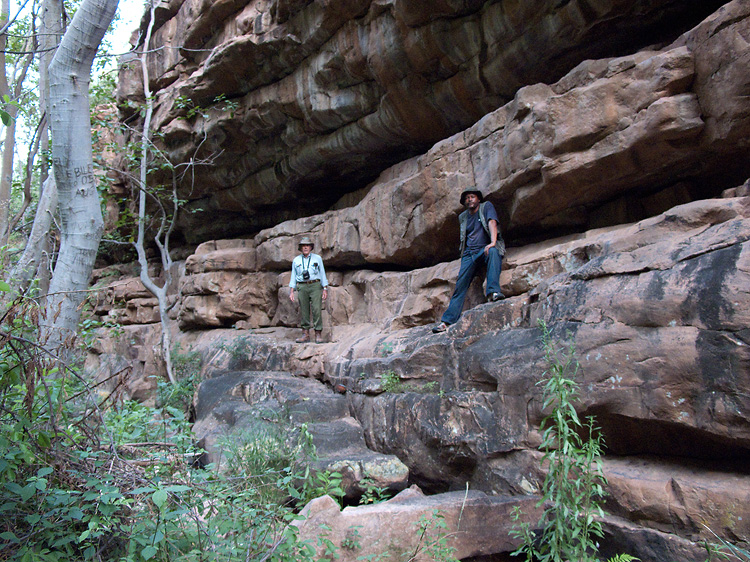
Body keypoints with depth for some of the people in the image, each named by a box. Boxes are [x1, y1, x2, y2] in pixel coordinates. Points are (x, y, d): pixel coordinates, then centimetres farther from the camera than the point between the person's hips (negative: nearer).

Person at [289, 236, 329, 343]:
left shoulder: (317, 258, 11)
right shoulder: (296, 260, 14)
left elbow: (322, 273, 10)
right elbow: (293, 276, 16)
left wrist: (325, 289, 1)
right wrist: (292, 291, 7)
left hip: (315, 286, -2)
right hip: (302, 287, 2)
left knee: (317, 309, -12)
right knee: (304, 311, 0)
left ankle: (317, 335, -10)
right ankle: (306, 335, 6)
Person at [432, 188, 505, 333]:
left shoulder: (486, 206, 8)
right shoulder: (462, 217, 21)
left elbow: (492, 223, -8)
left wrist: (493, 242, -24)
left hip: (486, 248, -3)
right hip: (469, 253, 4)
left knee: (493, 252, -40)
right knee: (460, 285, -11)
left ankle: (493, 292, -50)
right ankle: (447, 320, -16)